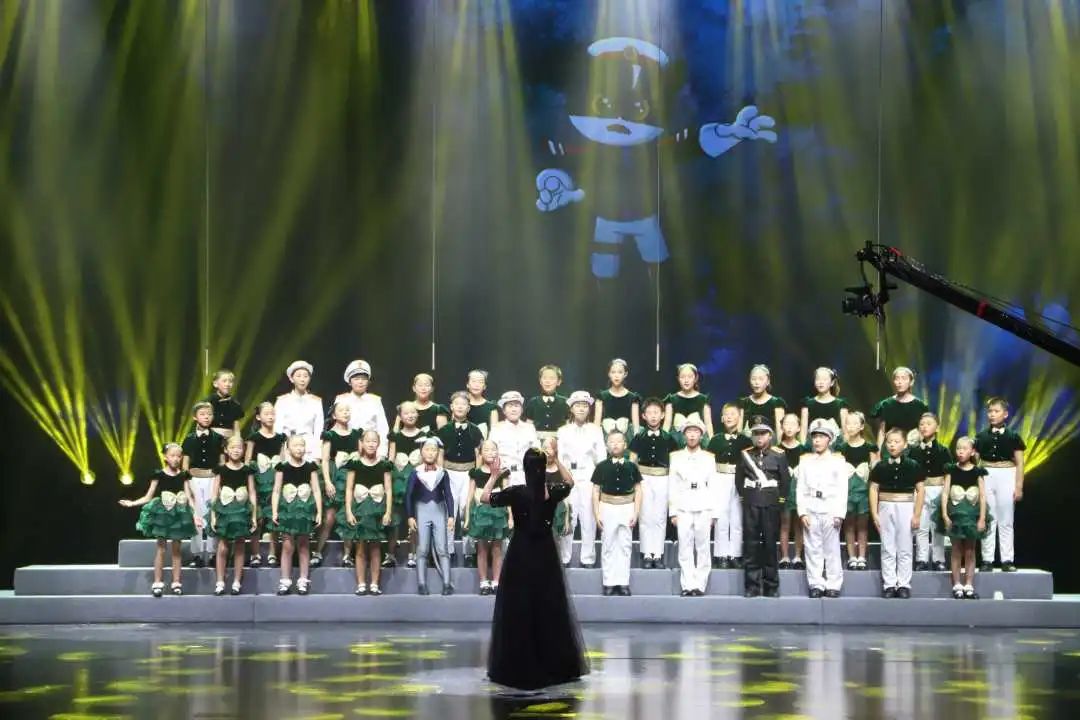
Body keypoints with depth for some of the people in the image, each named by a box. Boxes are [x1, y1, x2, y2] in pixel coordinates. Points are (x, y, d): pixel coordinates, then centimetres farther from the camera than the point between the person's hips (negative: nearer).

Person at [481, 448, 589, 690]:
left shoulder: (516, 493, -12)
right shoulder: (553, 491, -6)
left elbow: (484, 498, -5)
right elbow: (569, 482, 15)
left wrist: (494, 476, 1)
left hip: (520, 556, -2)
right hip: (546, 555, 2)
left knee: (518, 611, 3)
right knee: (550, 610, 10)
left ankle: (518, 668, 4)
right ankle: (558, 666, 16)